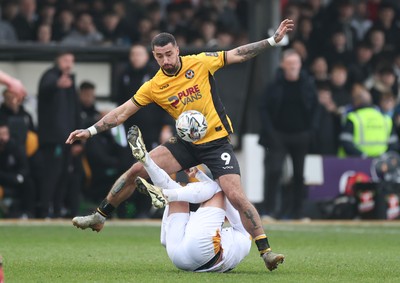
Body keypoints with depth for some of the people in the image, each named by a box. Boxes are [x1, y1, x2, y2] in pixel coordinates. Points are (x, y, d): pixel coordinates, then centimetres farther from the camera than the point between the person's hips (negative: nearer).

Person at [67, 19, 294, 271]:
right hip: (187, 144, 3)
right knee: (137, 169, -7)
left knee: (236, 196, -17)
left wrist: (273, 40, -8)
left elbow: (239, 54, -3)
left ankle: (266, 251, -10)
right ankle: (99, 217, 10)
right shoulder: (154, 87, -2)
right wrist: (90, 131, -2)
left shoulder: (200, 63, -8)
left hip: (217, 142, -3)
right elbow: (123, 112, 3)